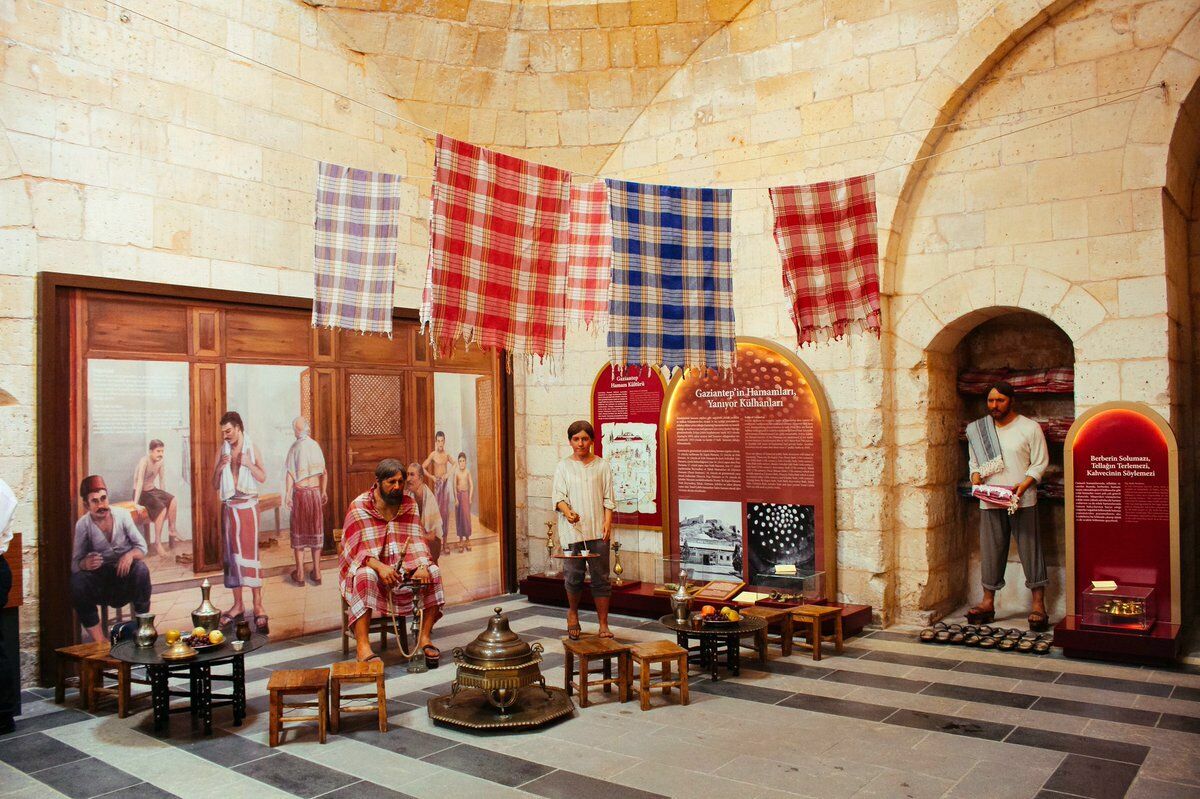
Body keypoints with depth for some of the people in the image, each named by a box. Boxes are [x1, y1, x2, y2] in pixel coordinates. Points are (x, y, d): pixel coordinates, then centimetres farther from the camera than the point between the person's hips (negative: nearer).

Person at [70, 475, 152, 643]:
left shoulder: (122, 515, -4)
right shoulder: (83, 524, -5)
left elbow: (142, 547, -4)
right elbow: (75, 562, -7)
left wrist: (130, 555, -27)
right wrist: (85, 564, -31)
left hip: (125, 574, 0)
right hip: (100, 579, 0)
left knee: (141, 568, -32)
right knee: (77, 581, -30)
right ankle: (99, 640, -25)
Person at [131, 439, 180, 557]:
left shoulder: (160, 462, -2)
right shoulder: (144, 461, -23)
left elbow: (162, 481, 5)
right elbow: (139, 482, -30)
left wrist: (164, 496, -1)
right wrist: (135, 503, -35)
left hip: (152, 490, 7)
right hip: (142, 492, -7)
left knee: (172, 500, -17)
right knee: (161, 508, -26)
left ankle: (172, 531, -4)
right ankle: (157, 544, -22)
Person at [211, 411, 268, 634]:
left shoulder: (252, 449, 1)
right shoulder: (222, 451, 8)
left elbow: (263, 478, -4)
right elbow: (215, 485, 8)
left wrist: (248, 464, -19)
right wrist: (219, 469, -10)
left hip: (248, 505, -3)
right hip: (229, 506, 3)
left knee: (251, 553, -7)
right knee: (232, 554, 5)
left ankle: (258, 606, -5)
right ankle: (238, 605, 12)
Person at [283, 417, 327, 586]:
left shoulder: (295, 448, -9)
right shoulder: (316, 445, 1)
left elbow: (290, 474, -13)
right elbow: (324, 472, 4)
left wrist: (287, 495, -9)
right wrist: (324, 491, 14)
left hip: (300, 492, -3)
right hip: (315, 492, 3)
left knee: (299, 530, 7)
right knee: (315, 530, 10)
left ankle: (300, 574, 9)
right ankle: (317, 573, 13)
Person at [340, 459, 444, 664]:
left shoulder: (409, 503, 3)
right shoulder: (359, 506, -10)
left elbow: (415, 540, -4)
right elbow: (358, 548, -18)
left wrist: (423, 566, -24)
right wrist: (380, 567, -37)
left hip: (402, 568, 4)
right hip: (369, 566, -4)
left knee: (433, 573, -20)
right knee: (366, 577, -37)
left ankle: (424, 637, -15)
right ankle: (362, 645, -36)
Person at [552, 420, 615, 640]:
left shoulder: (602, 465, 8)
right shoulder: (564, 466, 6)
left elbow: (608, 498, 6)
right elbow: (558, 496, -2)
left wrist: (608, 521, -7)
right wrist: (567, 512, -22)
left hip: (598, 531, 1)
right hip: (572, 530, 0)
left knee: (601, 578, 1)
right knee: (574, 575, 2)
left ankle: (603, 625, 8)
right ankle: (573, 613, 29)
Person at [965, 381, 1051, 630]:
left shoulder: (1030, 427, 0)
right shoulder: (979, 429, 11)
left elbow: (1040, 462, -1)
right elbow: (974, 461, 18)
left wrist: (1023, 485, -15)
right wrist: (976, 478, -3)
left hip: (1022, 500, -3)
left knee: (1030, 548, -2)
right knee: (990, 550, 6)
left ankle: (1038, 604, 3)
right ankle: (988, 602, 12)